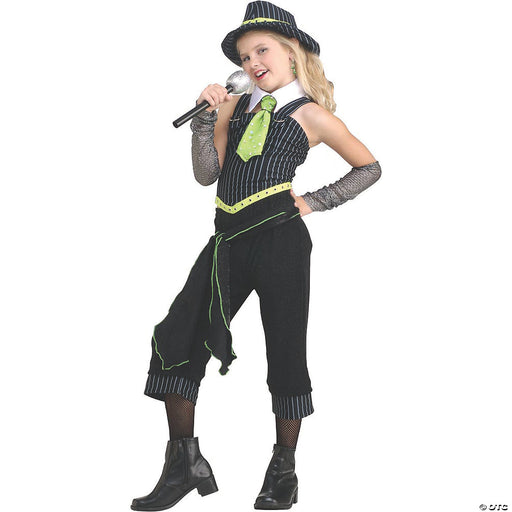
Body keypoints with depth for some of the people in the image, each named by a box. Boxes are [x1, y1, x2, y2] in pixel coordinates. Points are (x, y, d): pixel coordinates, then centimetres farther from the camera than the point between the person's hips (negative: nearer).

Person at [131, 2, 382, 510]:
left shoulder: (311, 114, 4)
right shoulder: (235, 105, 15)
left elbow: (369, 167, 11)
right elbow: (206, 173, 8)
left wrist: (314, 202, 3)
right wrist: (207, 116, -2)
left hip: (279, 237, -4)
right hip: (228, 239, 5)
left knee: (285, 350, 2)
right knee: (176, 338, -4)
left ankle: (284, 470, 17)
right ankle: (185, 464, 4)